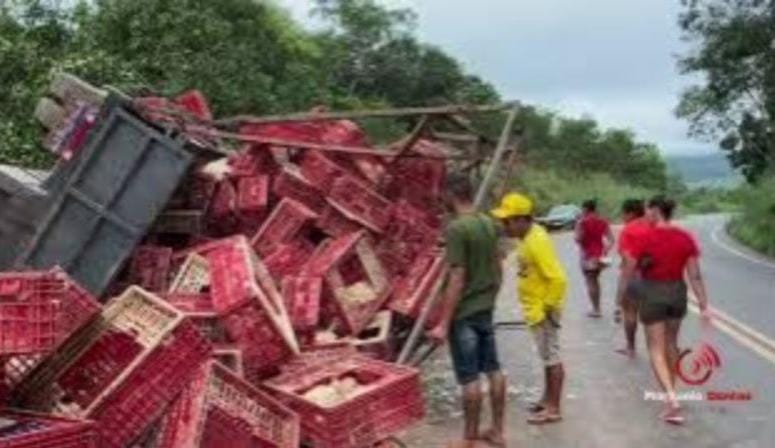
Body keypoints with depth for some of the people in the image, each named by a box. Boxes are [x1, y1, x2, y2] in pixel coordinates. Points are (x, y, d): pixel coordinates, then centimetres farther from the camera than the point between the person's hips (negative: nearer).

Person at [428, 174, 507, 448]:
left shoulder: (456, 229, -19)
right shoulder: (489, 224, 4)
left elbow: (457, 279, -21)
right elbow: (497, 269, 12)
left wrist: (444, 323, -18)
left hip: (464, 313, -8)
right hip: (486, 310, 8)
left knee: (469, 378, 1)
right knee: (493, 370, 13)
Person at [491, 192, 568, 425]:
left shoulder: (537, 242, -25)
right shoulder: (528, 236, 6)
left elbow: (558, 279, -28)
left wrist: (549, 307, -20)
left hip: (543, 310, -10)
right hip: (534, 308, 10)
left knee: (551, 357, -1)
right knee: (547, 355, 19)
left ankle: (553, 409, 7)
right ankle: (548, 399, 31)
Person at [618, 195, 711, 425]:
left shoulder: (646, 238, -15)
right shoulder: (686, 238, -3)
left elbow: (628, 272, -11)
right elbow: (695, 276, -4)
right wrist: (704, 306, -1)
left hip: (652, 294, -4)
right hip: (678, 293, 4)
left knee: (656, 349, 3)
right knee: (671, 343, 22)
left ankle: (671, 399, -13)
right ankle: (670, 391, 36)